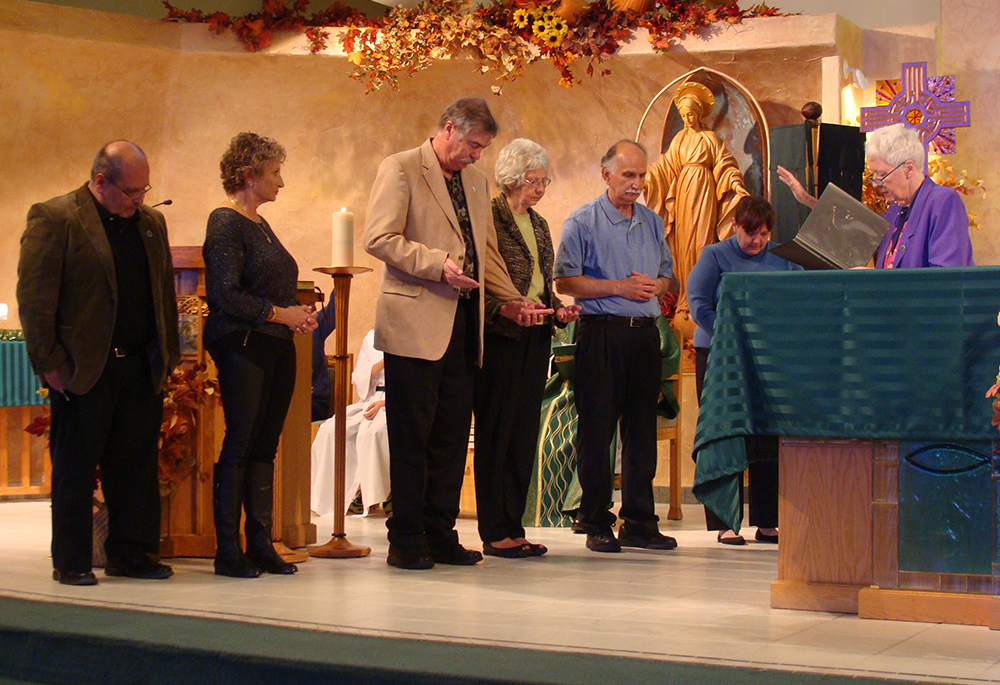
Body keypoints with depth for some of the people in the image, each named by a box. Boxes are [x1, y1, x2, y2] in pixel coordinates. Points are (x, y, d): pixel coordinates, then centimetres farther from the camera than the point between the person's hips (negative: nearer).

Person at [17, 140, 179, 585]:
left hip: (141, 368, 5)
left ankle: (132, 555, 18)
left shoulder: (151, 223, 14)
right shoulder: (53, 218, -6)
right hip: (83, 370, -5)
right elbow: (34, 296, -9)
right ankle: (71, 563, 12)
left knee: (137, 467, 8)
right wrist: (48, 362, -12)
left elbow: (165, 293, 18)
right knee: (75, 469, 3)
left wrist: (167, 356, 11)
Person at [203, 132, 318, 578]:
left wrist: (298, 313, 6)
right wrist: (279, 313, -13)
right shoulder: (225, 223, -8)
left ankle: (260, 545, 11)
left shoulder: (259, 224, 19)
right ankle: (228, 550, -1)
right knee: (239, 444, -6)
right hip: (241, 346, -8)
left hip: (276, 347, 9)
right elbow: (227, 295, -16)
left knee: (265, 446, 8)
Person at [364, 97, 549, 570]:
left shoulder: (476, 182, 19)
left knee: (453, 435, 7)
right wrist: (438, 264, -19)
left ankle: (440, 534, 15)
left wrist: (512, 299, 19)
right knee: (412, 437, -2)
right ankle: (406, 541, 4)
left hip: (463, 325, 7)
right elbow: (379, 239, -13)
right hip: (415, 323, -7)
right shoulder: (400, 169, -4)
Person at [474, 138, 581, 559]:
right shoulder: (489, 218, -6)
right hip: (500, 339, -7)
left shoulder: (538, 225, 18)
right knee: (496, 433, -4)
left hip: (535, 339, 8)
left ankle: (513, 527, 12)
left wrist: (559, 310, 5)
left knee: (525, 432, 7)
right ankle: (495, 532, 1)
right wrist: (508, 308, -25)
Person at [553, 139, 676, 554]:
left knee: (642, 430, 6)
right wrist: (619, 287, -12)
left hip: (644, 333, 5)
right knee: (596, 431, -2)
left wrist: (653, 285, -2)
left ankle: (639, 522, 12)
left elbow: (666, 275, 21)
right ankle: (596, 523, 4)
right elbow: (565, 281, -7)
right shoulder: (582, 222, -1)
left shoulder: (652, 222, 16)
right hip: (601, 334, -5)